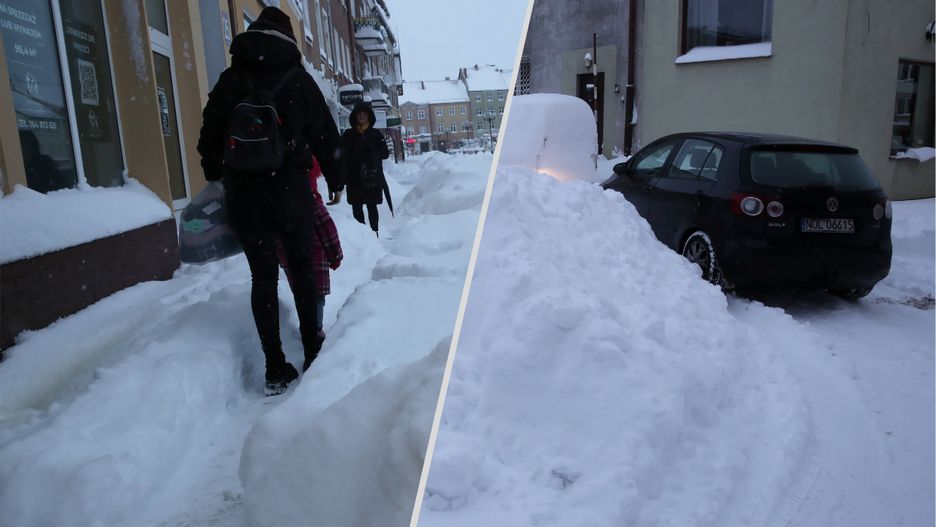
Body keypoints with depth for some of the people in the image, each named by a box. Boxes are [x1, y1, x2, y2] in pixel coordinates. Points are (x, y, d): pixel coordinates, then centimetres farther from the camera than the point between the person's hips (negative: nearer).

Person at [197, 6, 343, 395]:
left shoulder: (229, 80, 9)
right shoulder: (298, 79, 3)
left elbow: (209, 136, 10)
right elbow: (325, 133, 4)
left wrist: (214, 177, 23)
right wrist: (335, 179, 15)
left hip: (242, 193, 2)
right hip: (290, 188, -1)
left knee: (263, 276, 5)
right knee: (302, 269, 10)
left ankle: (275, 369, 6)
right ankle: (313, 354, 16)